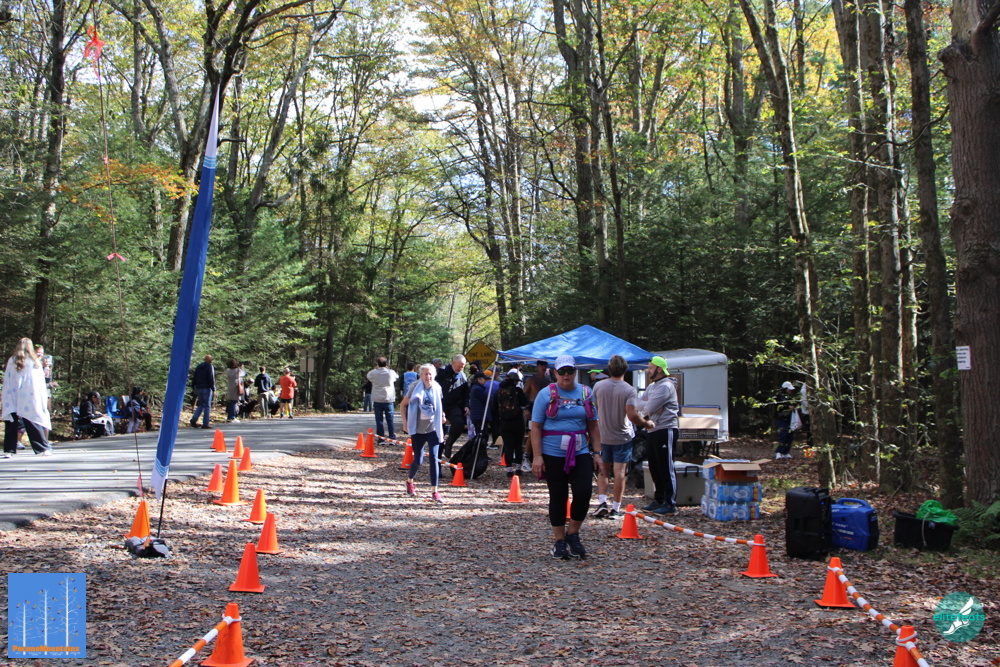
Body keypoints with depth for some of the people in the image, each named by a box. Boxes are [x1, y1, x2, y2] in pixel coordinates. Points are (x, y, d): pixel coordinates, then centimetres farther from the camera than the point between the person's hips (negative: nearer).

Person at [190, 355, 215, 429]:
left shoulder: (198, 367, 13)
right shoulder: (210, 367, -6)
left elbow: (194, 378, 14)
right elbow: (211, 379, -12)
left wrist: (194, 388, 17)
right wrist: (213, 390, -9)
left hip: (198, 388, 6)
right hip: (206, 389, -6)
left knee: (201, 405, 16)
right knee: (207, 406, 0)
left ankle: (194, 419, -4)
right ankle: (205, 424, -3)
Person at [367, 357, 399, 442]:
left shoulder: (373, 373, -4)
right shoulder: (391, 372, -4)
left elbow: (368, 376, 19)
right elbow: (397, 377, 18)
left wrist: (375, 368, 25)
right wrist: (387, 368, 22)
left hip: (377, 400, 0)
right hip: (389, 400, 0)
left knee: (379, 421, 4)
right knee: (390, 420, 7)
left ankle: (381, 439, 2)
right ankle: (392, 438, 4)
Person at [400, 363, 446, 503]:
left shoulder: (437, 388, -1)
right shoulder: (415, 388, -7)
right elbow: (403, 404, 3)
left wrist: (442, 416, 0)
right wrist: (405, 422, -5)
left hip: (433, 429, 1)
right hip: (418, 430, -1)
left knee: (433, 458, -12)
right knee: (418, 460, 2)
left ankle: (434, 491, -7)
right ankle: (409, 481, 34)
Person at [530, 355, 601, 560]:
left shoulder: (586, 393, 7)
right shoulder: (546, 394, -2)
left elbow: (593, 426, 12)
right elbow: (536, 427, -4)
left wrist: (596, 452, 5)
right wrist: (537, 456, -11)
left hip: (580, 453, 2)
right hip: (553, 454, -2)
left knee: (583, 493, -10)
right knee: (558, 497, 5)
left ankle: (573, 534, 11)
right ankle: (559, 541, 17)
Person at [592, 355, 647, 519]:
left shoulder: (598, 386, -2)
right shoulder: (629, 390, -14)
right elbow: (632, 415, -22)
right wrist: (645, 423, -5)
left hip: (603, 436, 3)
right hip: (623, 437, -3)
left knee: (603, 470, 15)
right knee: (619, 472, 1)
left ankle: (602, 502, 3)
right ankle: (615, 508, 3)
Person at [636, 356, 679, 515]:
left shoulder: (666, 386, -13)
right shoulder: (651, 386, 18)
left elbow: (649, 407, -21)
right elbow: (638, 405, 9)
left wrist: (646, 405, 0)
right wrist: (648, 405, -11)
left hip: (665, 431, -10)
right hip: (652, 431, 10)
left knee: (666, 469, -7)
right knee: (654, 468, 13)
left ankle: (670, 504, -4)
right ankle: (658, 500, 22)